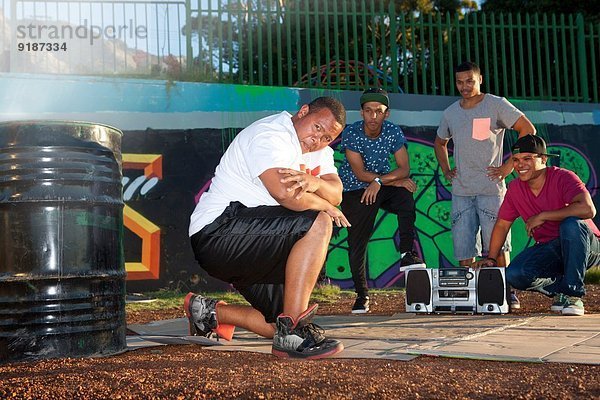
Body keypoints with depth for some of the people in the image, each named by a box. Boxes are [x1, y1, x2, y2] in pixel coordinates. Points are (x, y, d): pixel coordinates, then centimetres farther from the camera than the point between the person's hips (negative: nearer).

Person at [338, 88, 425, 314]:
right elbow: (361, 174, -19)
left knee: (406, 195, -31)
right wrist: (395, 181, -20)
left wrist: (379, 181, -30)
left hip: (384, 187, 2)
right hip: (355, 190, -1)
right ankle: (362, 295, 11)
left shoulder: (393, 132, -10)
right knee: (357, 243, -3)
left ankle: (406, 254, -23)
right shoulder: (351, 133, -17)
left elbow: (404, 168, -15)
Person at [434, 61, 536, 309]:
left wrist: (510, 165, -8)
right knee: (463, 247, 2)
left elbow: (527, 130, -4)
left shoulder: (496, 105, -1)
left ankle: (506, 292, 6)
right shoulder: (450, 113, 14)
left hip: (491, 188, -4)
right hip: (461, 190, 4)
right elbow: (440, 143, 31)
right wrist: (445, 170, 15)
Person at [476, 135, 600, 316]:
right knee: (514, 275, -23)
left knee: (571, 224, -38)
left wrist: (542, 216, -28)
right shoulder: (515, 188, 0)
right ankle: (560, 289, 5)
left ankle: (573, 294, -23)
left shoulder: (563, 177, -17)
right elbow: (502, 225, 11)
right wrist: (491, 258, 3)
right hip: (549, 250, 5)